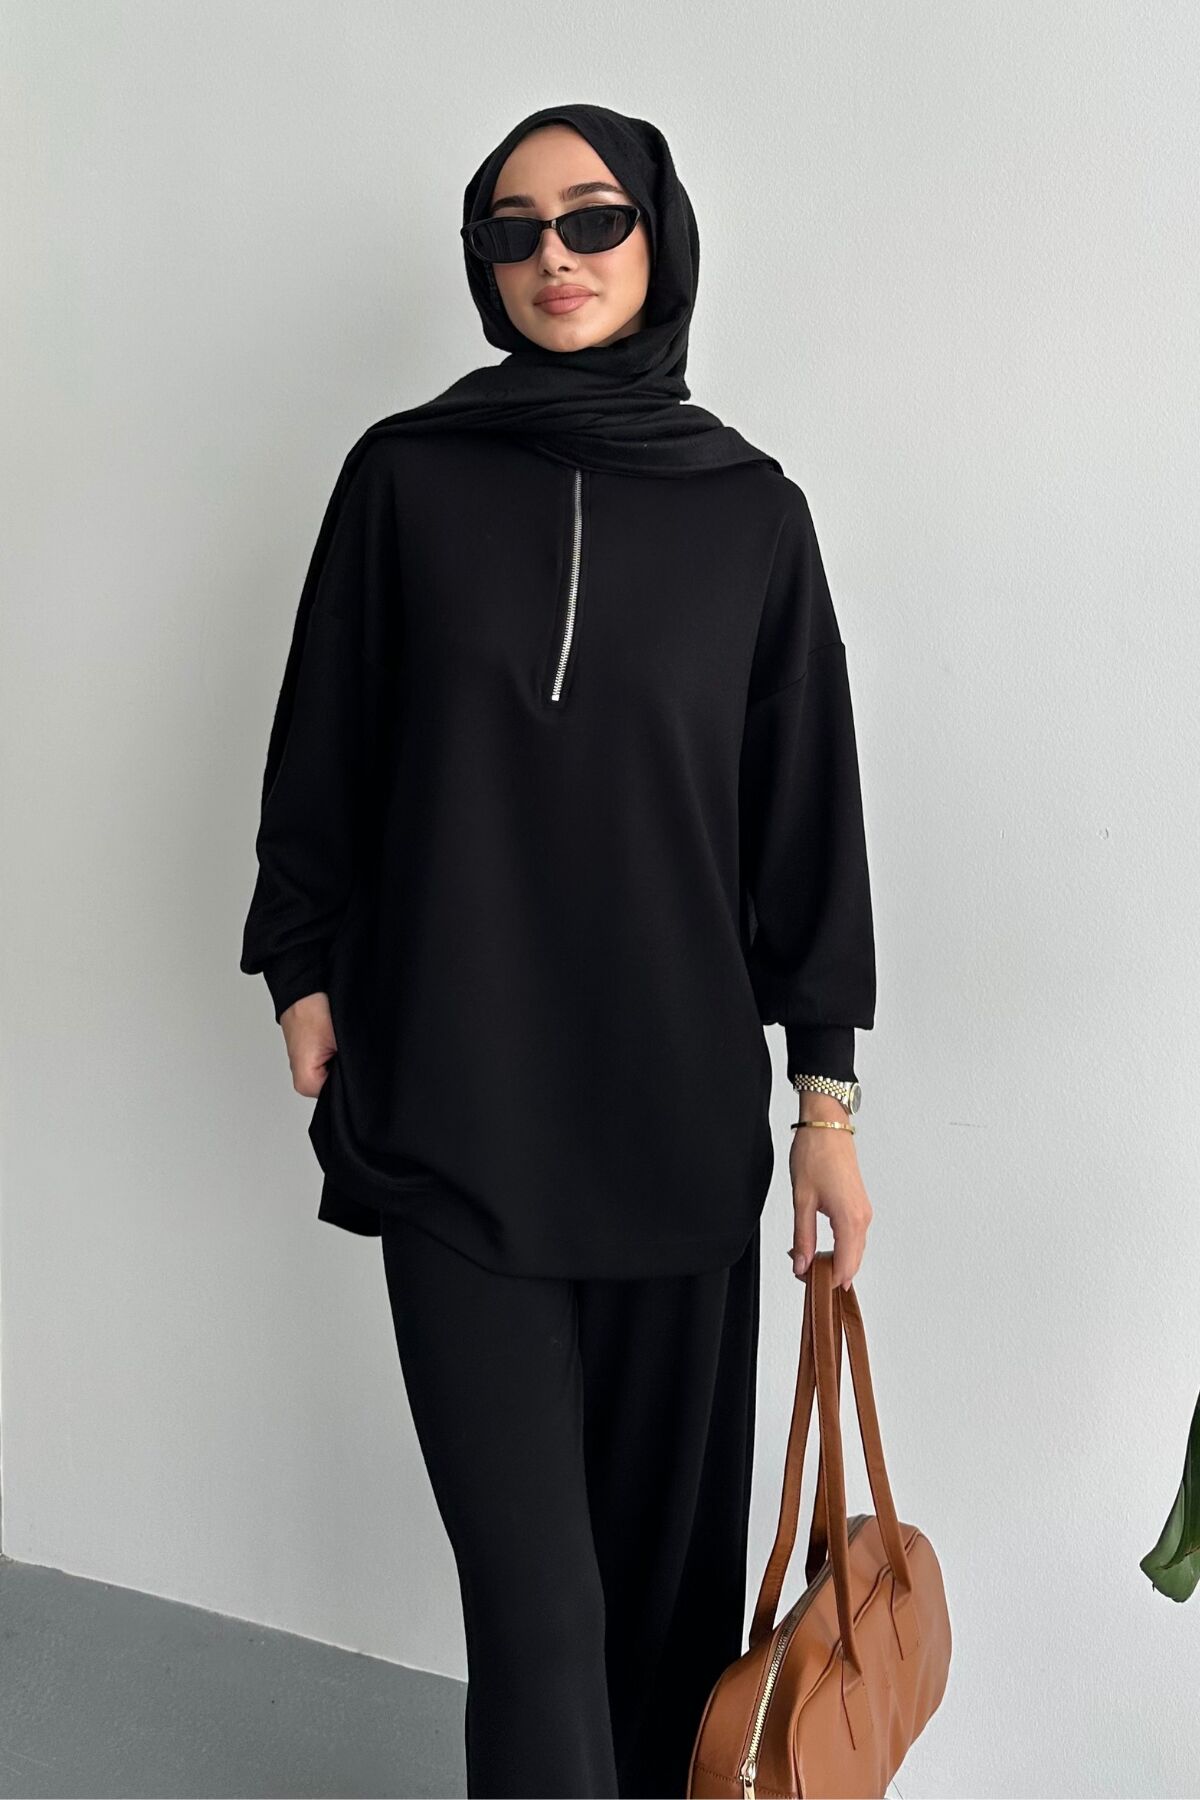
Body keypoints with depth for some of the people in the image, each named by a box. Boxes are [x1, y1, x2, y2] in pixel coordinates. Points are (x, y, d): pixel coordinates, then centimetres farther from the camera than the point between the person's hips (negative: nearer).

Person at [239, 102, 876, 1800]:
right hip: (450, 1112, -1)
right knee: (531, 1580, -2)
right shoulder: (407, 477, 3)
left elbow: (807, 804, 5)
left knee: (673, 1532, 10)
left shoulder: (751, 510, 4)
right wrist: (305, 970, 5)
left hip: (681, 1108, 1)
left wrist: (827, 1088, 3)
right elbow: (323, 750, 8)